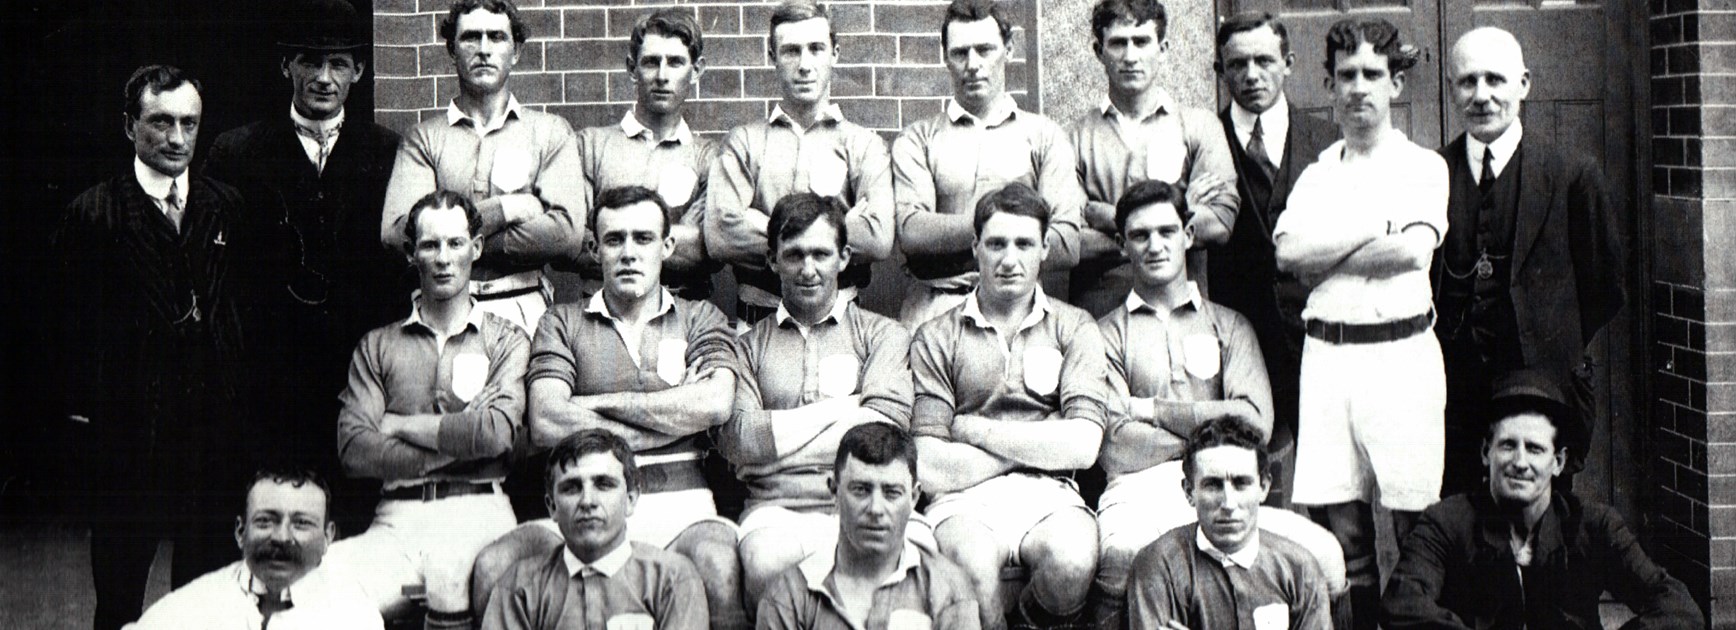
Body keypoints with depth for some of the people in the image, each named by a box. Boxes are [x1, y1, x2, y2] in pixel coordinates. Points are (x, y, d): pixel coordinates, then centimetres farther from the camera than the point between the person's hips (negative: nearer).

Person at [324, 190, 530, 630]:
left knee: (452, 582, -36)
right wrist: (459, 442, -4)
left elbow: (496, 432, -6)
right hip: (397, 517, 1)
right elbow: (354, 449, 3)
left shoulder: (507, 341, 14)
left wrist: (400, 425, 3)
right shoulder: (376, 346, 19)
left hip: (477, 513, -1)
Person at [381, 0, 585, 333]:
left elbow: (567, 234, -5)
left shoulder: (550, 131, 10)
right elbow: (397, 231, -6)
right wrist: (507, 209, -8)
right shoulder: (423, 137, 11)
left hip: (522, 307, 0)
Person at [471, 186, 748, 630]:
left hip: (680, 506, -1)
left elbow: (715, 404, -5)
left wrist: (601, 402, 0)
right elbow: (546, 424, -2)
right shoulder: (562, 323, 16)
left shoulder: (700, 319, 16)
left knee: (719, 562, -36)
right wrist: (671, 422, -2)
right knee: (493, 565, -27)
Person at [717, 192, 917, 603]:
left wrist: (776, 439, -1)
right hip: (777, 508, 0)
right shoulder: (749, 346, 20)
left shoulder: (882, 334, 19)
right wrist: (842, 408, 2)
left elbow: (887, 426, 0)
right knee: (768, 562, -37)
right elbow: (738, 439, 2)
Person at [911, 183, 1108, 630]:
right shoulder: (936, 338, 10)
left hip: (1049, 494, 1)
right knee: (974, 573, -36)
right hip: (964, 499, -1)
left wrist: (974, 429, 0)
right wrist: (1037, 445, 1)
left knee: (1073, 562, -34)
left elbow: (1083, 446, -1)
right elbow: (931, 469, -2)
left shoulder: (1073, 327, 14)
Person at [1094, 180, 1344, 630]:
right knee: (1123, 553, -40)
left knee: (1324, 556, -27)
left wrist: (1154, 410, 2)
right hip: (1140, 490, -2)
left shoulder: (1229, 326, 23)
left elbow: (1255, 423, 5)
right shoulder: (1107, 334, 16)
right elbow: (1116, 447, 0)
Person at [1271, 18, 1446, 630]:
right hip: (1326, 351, 3)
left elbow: (1414, 250, -12)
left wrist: (1324, 258, -4)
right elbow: (1287, 252, -1)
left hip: (1402, 350, -3)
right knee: (1340, 528, 3)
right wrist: (1377, 230, -5)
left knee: (1416, 524, -3)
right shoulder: (1317, 172, 15)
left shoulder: (1422, 166, 5)